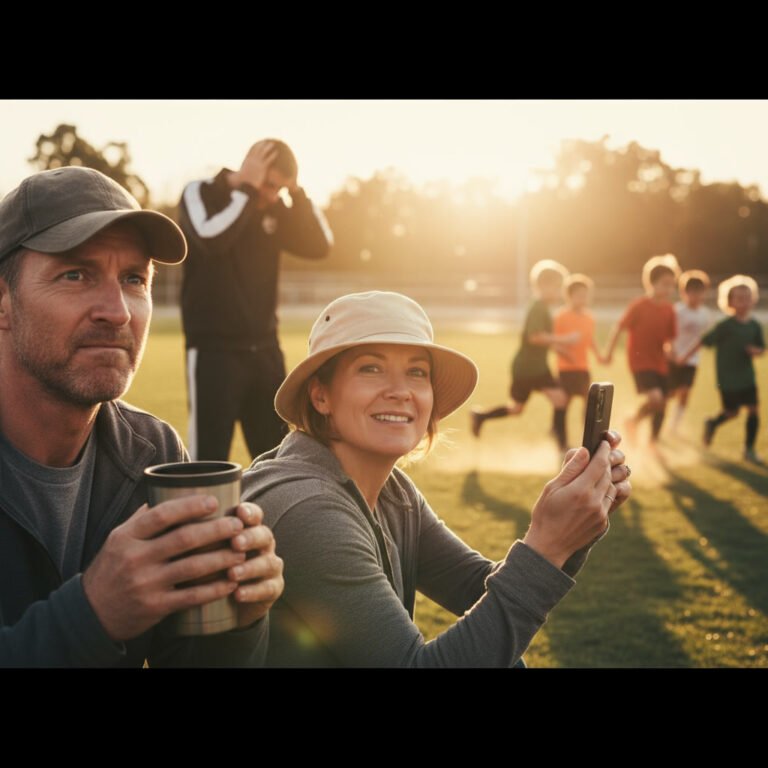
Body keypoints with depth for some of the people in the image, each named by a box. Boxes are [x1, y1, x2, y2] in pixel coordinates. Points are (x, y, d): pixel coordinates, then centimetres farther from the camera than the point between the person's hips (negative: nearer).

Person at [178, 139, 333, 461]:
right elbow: (212, 239, -27)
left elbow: (319, 245, -1)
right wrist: (247, 187, -20)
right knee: (209, 457, -5)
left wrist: (295, 191, -7)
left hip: (264, 349, 5)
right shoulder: (199, 193, -7)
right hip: (214, 351, -5)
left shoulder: (274, 208, 8)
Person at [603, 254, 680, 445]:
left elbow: (670, 337, 11)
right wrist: (609, 352, -10)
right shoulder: (639, 305, -13)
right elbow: (619, 327, -9)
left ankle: (653, 442, 27)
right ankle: (634, 420, 6)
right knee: (655, 397, -23)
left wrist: (669, 349, -10)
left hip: (659, 363, 6)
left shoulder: (669, 310, 2)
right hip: (640, 360, -6)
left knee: (662, 403, 9)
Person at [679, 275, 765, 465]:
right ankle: (712, 424, 38)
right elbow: (705, 341, -11)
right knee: (732, 412, 4)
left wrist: (755, 350, -14)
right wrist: (686, 356, -13)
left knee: (753, 409, -1)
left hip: (747, 376, 4)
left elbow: (761, 348, 9)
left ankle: (749, 450, 11)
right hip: (728, 377, -4)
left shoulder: (755, 326, 0)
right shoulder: (725, 326, -14)